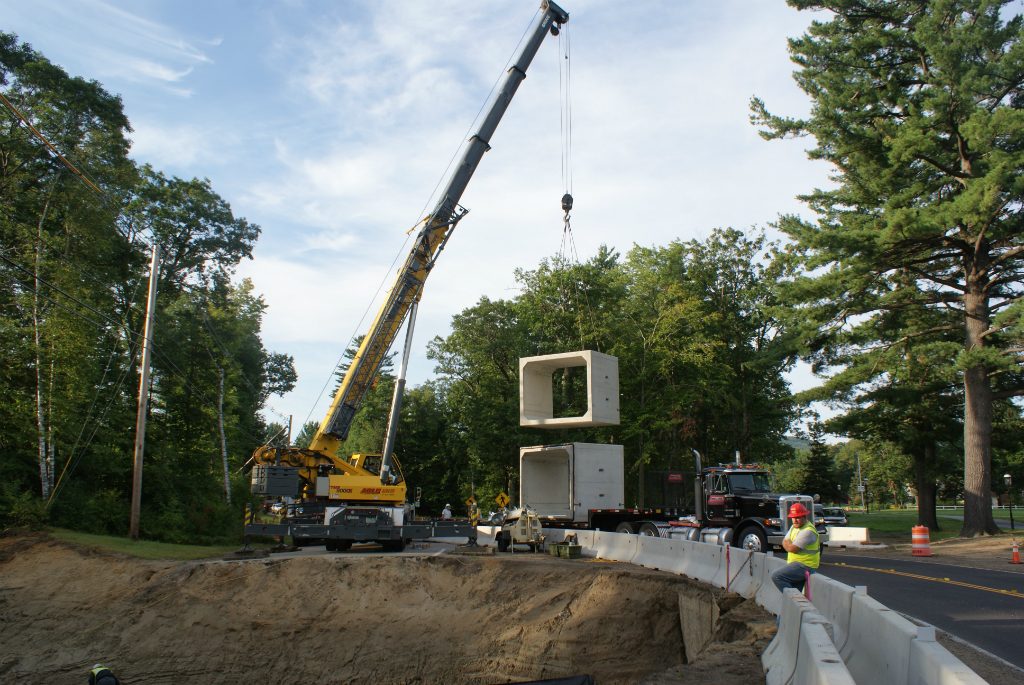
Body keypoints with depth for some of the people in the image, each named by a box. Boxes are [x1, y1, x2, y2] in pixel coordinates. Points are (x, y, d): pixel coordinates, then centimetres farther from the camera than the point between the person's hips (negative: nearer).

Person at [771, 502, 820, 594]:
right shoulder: (794, 527, 12)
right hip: (797, 565, 10)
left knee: (776, 577, -22)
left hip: (804, 566, -10)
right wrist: (789, 544, -11)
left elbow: (792, 548, -22)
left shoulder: (808, 531, -20)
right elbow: (785, 541, 11)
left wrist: (786, 543, -2)